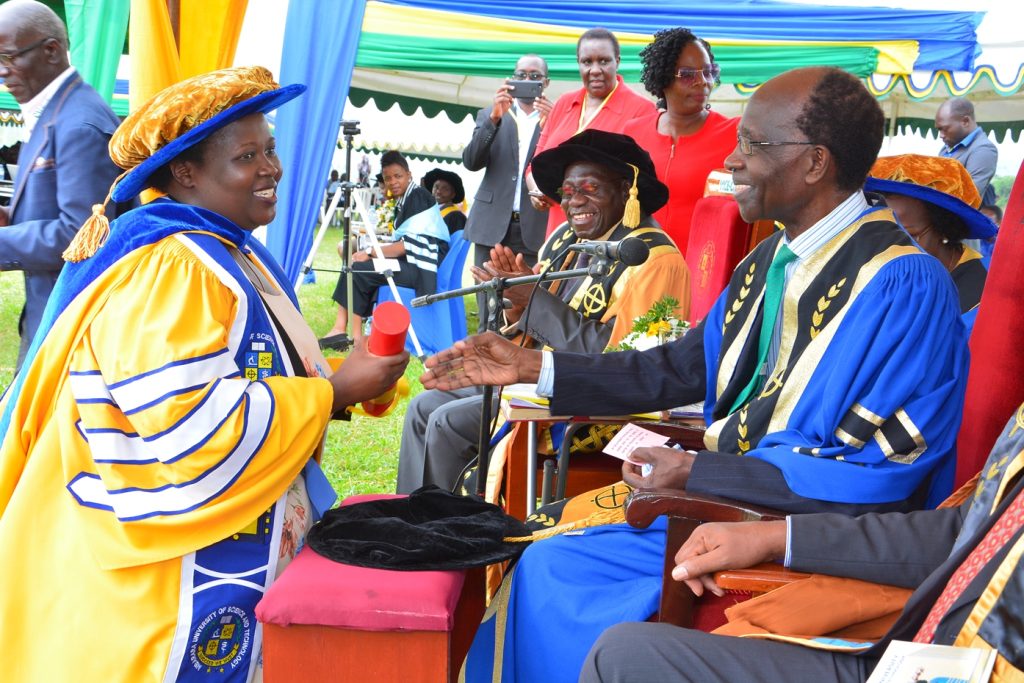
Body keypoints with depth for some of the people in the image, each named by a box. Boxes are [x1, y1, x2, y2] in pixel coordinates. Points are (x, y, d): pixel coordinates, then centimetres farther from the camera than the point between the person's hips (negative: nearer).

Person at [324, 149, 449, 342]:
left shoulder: (419, 197, -11)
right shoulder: (403, 201, 17)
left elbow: (411, 244, -18)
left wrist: (370, 251, -16)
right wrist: (371, 251, 1)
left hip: (423, 268, -10)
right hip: (411, 263, 10)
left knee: (358, 270, -18)